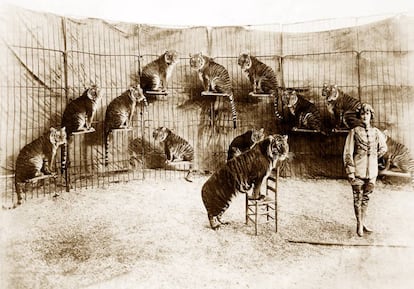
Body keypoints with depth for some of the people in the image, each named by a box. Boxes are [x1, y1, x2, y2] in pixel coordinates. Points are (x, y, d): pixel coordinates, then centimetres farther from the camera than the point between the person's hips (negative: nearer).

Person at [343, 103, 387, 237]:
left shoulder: (376, 132, 4)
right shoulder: (354, 132, -6)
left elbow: (383, 148, 24)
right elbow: (347, 153, -8)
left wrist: (373, 157, 15)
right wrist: (350, 172, -13)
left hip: (372, 172, 4)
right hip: (358, 171, -4)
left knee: (366, 198, 14)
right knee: (358, 198, 4)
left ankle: (363, 223, 26)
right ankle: (359, 225, 17)